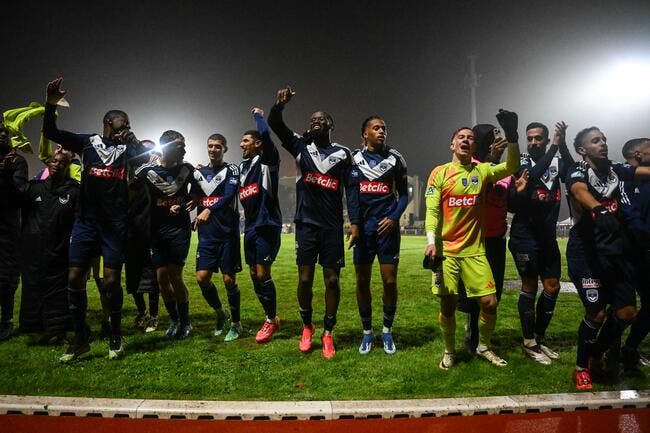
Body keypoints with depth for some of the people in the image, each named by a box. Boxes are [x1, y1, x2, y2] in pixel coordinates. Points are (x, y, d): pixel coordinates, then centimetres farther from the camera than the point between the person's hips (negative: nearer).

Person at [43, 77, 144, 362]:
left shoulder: (127, 147, 11)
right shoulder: (87, 142, 10)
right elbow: (50, 133, 3)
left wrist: (130, 138, -10)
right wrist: (51, 104, -10)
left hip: (115, 222, -1)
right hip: (86, 219, 1)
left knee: (111, 280, -3)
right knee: (74, 277, -1)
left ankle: (115, 337, 15)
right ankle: (80, 338, 14)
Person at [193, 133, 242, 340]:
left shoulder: (231, 170, 0)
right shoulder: (199, 172, 16)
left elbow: (229, 196, -15)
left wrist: (209, 210, -30)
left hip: (227, 233, -4)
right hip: (206, 235, 5)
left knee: (229, 279, -1)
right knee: (202, 277, -1)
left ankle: (236, 324, 17)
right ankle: (220, 313, 24)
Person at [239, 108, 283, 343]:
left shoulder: (267, 160, -6)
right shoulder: (242, 167, 17)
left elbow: (265, 133, -24)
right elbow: (239, 196, 26)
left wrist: (258, 115, -5)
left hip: (267, 226, -8)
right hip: (250, 227, 8)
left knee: (262, 274, -6)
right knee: (254, 275, 9)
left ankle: (271, 320, 12)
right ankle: (270, 317, 24)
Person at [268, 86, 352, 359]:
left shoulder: (343, 154, 6)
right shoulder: (301, 147, 7)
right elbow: (275, 125, -2)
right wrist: (279, 106, -23)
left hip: (332, 227, 0)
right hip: (306, 224, 0)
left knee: (333, 280, 1)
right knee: (305, 279, 4)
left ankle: (328, 333, 16)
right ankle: (307, 327, 25)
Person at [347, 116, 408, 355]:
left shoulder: (395, 159, 7)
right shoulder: (355, 158, 5)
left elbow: (403, 193, 9)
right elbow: (352, 194, -3)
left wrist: (394, 218, -6)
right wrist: (354, 224, -13)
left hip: (387, 226, 0)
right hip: (363, 226, 0)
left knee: (390, 281, -1)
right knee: (362, 281, 4)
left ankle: (387, 331, 19)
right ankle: (367, 332, 19)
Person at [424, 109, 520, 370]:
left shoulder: (482, 171, 7)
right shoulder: (440, 173, 0)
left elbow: (511, 167, -9)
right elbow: (432, 209, -5)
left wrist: (512, 136, -23)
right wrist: (431, 242, -16)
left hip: (474, 251, 2)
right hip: (446, 250, -2)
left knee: (490, 302, 0)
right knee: (448, 304, 3)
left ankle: (484, 347, 26)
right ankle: (449, 351, 26)